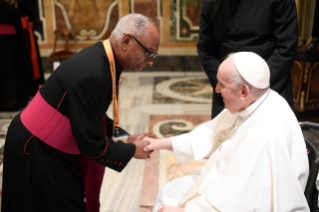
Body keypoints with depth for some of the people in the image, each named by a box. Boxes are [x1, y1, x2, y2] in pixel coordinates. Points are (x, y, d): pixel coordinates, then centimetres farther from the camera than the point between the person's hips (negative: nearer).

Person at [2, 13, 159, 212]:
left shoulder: (101, 59, -3)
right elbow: (92, 144, -25)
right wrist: (131, 150, -11)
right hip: (35, 151, -8)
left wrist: (123, 137, 2)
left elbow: (94, 117, 9)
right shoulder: (92, 75, -31)